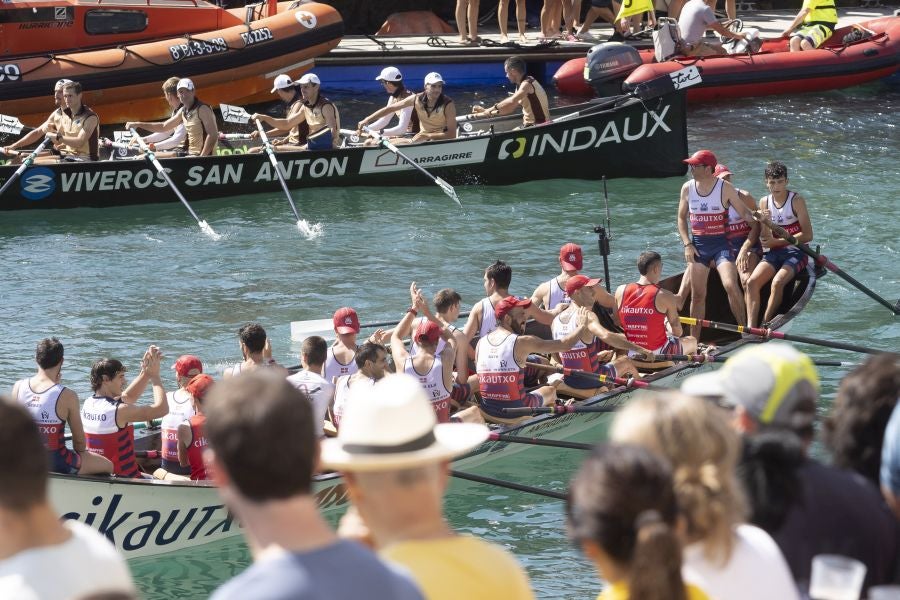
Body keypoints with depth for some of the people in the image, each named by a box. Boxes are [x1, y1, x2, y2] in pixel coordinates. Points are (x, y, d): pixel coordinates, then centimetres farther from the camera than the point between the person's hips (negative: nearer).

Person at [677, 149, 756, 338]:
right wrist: (687, 244, 0)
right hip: (698, 245, 3)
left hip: (721, 244, -3)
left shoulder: (725, 188, -8)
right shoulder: (688, 188, 3)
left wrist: (745, 249, -14)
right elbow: (682, 217, 14)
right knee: (697, 295, 4)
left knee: (731, 285, -22)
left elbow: (748, 217, -6)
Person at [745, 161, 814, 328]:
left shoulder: (796, 200, -8)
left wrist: (777, 241, -15)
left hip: (795, 252, -5)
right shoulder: (765, 202, 6)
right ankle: (751, 328, -27)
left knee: (777, 283, -30)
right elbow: (765, 239, 4)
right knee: (752, 282, -19)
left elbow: (807, 235, -12)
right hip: (773, 253, 5)